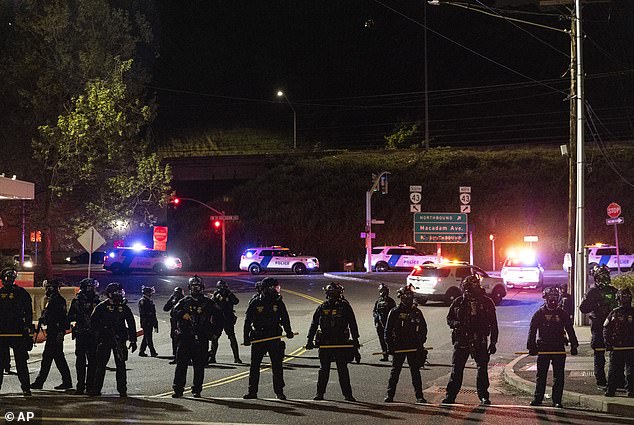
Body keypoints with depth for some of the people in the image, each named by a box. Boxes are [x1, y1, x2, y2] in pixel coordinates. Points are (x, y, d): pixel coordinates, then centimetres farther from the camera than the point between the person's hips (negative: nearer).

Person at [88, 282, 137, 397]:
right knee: (100, 364, 0)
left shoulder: (124, 308, 7)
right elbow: (93, 322, 3)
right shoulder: (101, 307, 0)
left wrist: (133, 340, 7)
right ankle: (96, 389, 5)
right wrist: (99, 334, -7)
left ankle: (122, 389, 9)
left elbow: (131, 324, 11)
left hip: (119, 340, 2)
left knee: (121, 365, 3)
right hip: (104, 340, -2)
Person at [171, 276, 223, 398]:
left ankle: (197, 390, 9)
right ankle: (178, 389, -1)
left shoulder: (207, 303, 10)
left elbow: (218, 316, 15)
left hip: (201, 339, 0)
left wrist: (215, 332, 8)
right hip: (185, 337, 0)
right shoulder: (184, 302, 11)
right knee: (181, 364, -4)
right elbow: (173, 312, 1)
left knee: (199, 366, 2)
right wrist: (182, 314, -19)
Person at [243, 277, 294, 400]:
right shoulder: (255, 303, -1)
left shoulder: (278, 302, 4)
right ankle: (252, 391, 11)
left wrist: (288, 332, -5)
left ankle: (279, 391, 7)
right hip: (258, 338, 0)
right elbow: (248, 321, 2)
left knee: (277, 366, 1)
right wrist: (246, 338, -2)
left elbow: (285, 318, 9)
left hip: (274, 339, 1)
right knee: (254, 366, 3)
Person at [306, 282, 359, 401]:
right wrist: (310, 340, 7)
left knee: (343, 369, 1)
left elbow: (352, 324, 4)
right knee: (323, 369, 7)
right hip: (324, 343, 2)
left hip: (341, 343, -2)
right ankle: (320, 393, 15)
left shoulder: (345, 306, 2)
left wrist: (355, 340, -1)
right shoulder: (322, 307, 7)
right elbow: (314, 324, 11)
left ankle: (347, 394, 4)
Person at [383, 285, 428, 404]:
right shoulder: (395, 312, 1)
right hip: (398, 347, -1)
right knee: (395, 371, 3)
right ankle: (389, 395, 10)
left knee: (415, 372, 1)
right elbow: (388, 330, 2)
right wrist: (390, 345, -6)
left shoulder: (417, 312, 7)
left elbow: (423, 329, 13)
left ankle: (419, 396, 3)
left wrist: (420, 344, 2)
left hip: (414, 347, 1)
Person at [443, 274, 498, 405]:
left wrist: (493, 343, 1)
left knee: (482, 369, 0)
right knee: (456, 369, 1)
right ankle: (450, 395, 7)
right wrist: (456, 324, -11)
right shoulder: (458, 302, 6)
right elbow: (449, 319, 13)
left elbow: (493, 325, 6)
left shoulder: (486, 302, 2)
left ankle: (483, 396, 10)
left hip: (479, 342, -1)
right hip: (461, 340, 1)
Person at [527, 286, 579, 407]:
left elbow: (570, 330, 11)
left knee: (558, 376, 0)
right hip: (543, 348, -1)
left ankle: (557, 400, 5)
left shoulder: (563, 314, 7)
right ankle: (538, 398, 10)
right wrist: (531, 346, -5)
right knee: (541, 375, 3)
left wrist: (574, 345, 6)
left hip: (559, 348, 1)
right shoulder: (539, 313, 2)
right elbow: (532, 331, 2)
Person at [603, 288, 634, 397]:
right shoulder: (614, 313, 5)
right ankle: (610, 391, 13)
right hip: (616, 347, 0)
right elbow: (606, 328, 8)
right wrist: (608, 343, -2)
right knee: (614, 370, 6)